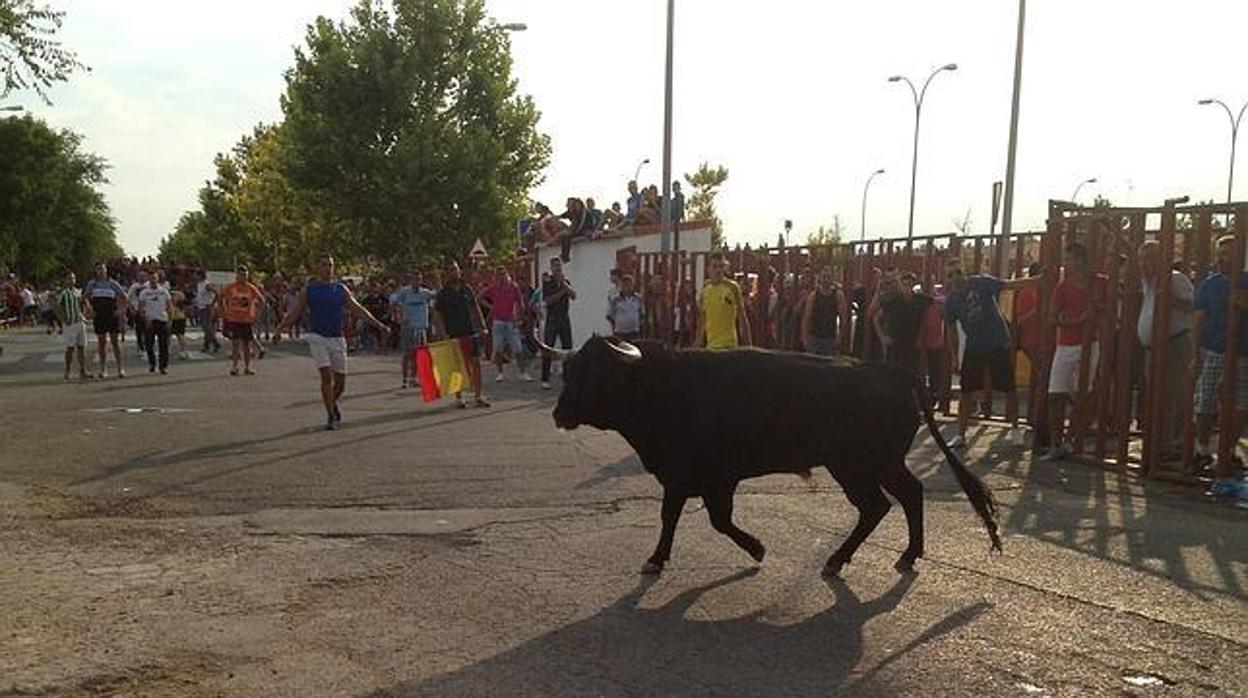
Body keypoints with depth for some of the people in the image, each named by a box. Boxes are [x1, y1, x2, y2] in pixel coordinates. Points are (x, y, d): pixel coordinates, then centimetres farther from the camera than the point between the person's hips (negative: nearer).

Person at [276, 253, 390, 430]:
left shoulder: (341, 288, 7)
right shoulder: (308, 289, 1)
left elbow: (357, 308, 9)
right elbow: (295, 313, 2)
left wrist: (377, 324, 4)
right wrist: (279, 328, -11)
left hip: (337, 338, 3)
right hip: (317, 337, -3)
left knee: (340, 380, 5)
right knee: (326, 376, -15)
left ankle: (332, 404, 35)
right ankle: (331, 415, -4)